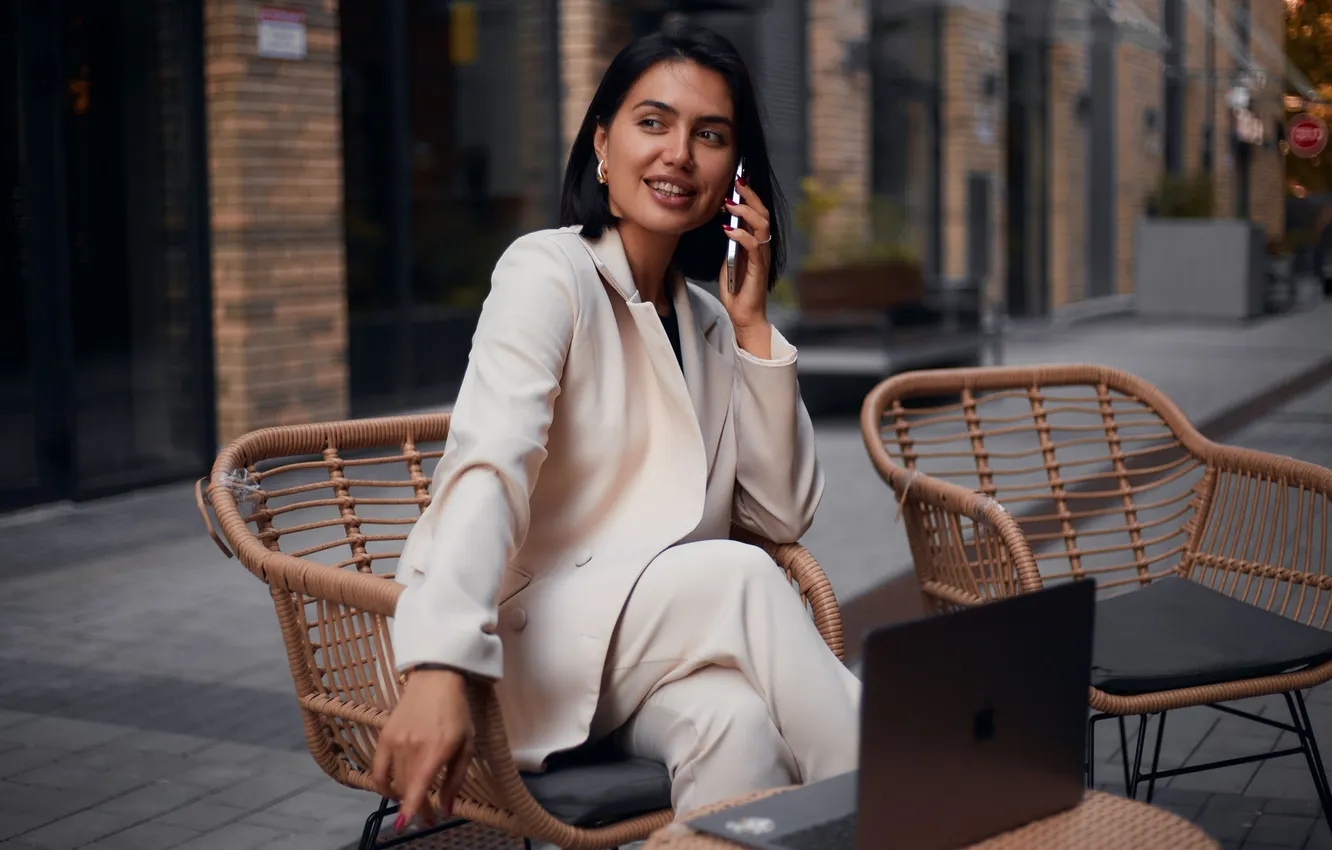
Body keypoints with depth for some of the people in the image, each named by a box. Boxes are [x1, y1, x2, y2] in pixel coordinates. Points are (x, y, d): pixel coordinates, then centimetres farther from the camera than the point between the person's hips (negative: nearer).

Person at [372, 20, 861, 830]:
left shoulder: (707, 320, 14)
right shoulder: (549, 271, -7)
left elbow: (784, 513, 8)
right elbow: (489, 468, -24)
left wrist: (751, 326, 0)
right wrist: (437, 671, -39)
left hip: (667, 646, 5)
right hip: (528, 636, -5)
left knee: (739, 720, -31)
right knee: (738, 576, -30)